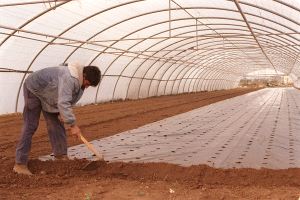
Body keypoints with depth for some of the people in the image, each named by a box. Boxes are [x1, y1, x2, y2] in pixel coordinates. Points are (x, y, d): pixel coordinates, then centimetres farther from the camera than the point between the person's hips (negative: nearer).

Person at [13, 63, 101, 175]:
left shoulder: (79, 81, -5)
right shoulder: (69, 78, -36)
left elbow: (68, 102, 2)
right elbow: (63, 103, -43)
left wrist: (66, 121, -10)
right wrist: (72, 125, -41)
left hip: (48, 93, 9)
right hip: (34, 89, -9)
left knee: (56, 123, 7)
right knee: (30, 126, -12)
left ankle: (60, 155, 17)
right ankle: (20, 164, -10)